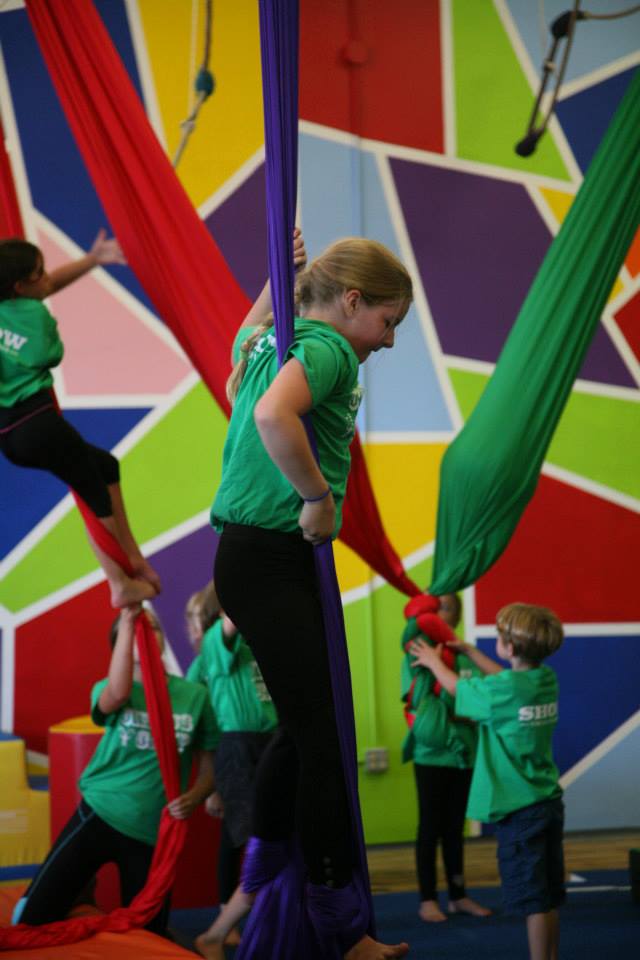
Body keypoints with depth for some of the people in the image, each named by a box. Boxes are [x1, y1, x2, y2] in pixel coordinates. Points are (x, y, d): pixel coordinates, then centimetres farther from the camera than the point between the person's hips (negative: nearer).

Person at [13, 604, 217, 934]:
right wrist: (128, 620, -31)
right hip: (101, 815, -1)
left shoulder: (194, 695, 0)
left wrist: (193, 797, -15)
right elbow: (118, 694, -29)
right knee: (32, 918, -9)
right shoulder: (107, 689, -2)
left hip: (153, 833, 2)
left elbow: (209, 765, 6)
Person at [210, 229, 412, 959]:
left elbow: (245, 339, 44)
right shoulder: (326, 346, -12)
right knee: (323, 741, -7)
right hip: (270, 561, -10)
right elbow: (273, 415, -33)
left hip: (252, 556, 10)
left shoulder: (274, 338, 16)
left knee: (304, 727, 18)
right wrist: (320, 496, -21)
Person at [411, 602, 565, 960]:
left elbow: (457, 687, 1)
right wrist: (470, 651, 31)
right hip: (550, 801, 7)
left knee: (534, 899, -4)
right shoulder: (546, 678, 3)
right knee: (549, 897, 14)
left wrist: (433, 661, 20)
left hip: (519, 809, -7)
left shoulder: (501, 691, -17)